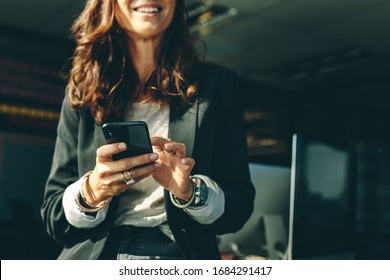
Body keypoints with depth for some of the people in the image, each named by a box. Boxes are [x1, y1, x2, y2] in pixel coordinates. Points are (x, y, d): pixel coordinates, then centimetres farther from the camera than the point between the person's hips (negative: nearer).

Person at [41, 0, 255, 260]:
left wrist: (190, 191, -18)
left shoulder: (217, 84, 4)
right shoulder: (82, 93, 6)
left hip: (183, 257, -1)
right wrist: (91, 192, -16)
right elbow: (53, 215, 4)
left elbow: (241, 203, 1)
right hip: (96, 256, 2)